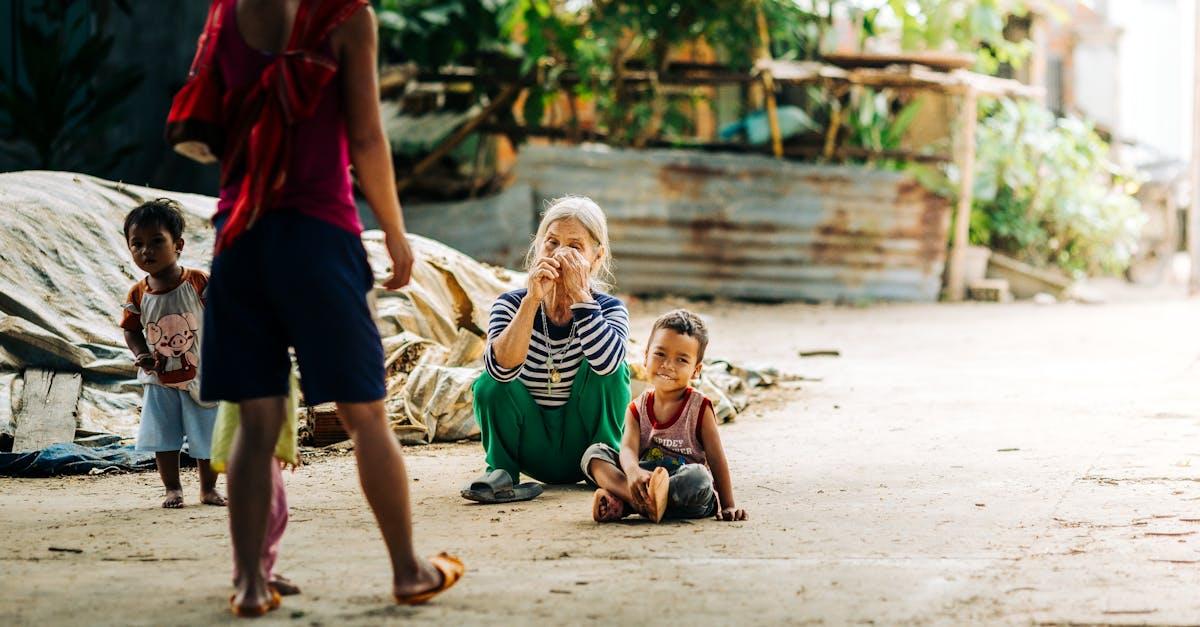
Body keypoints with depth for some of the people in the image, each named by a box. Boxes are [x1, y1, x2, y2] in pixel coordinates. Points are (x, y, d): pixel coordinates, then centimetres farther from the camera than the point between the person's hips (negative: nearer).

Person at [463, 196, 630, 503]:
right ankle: (501, 470, -8)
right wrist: (533, 299, -36)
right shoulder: (511, 304, -9)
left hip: (584, 445, 0)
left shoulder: (609, 309, -9)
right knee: (490, 384, -25)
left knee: (609, 370, -23)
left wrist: (579, 294, -33)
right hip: (533, 452, 0)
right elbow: (502, 368, -31)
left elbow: (607, 361, -34)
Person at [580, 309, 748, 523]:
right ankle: (642, 500, -36)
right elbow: (628, 449, -12)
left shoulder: (699, 407, -3)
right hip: (642, 479, 3)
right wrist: (633, 471, -37)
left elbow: (717, 460, -5)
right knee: (595, 453, -14)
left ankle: (618, 502, -34)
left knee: (699, 477, -38)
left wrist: (727, 506, -12)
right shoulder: (637, 409, 5)